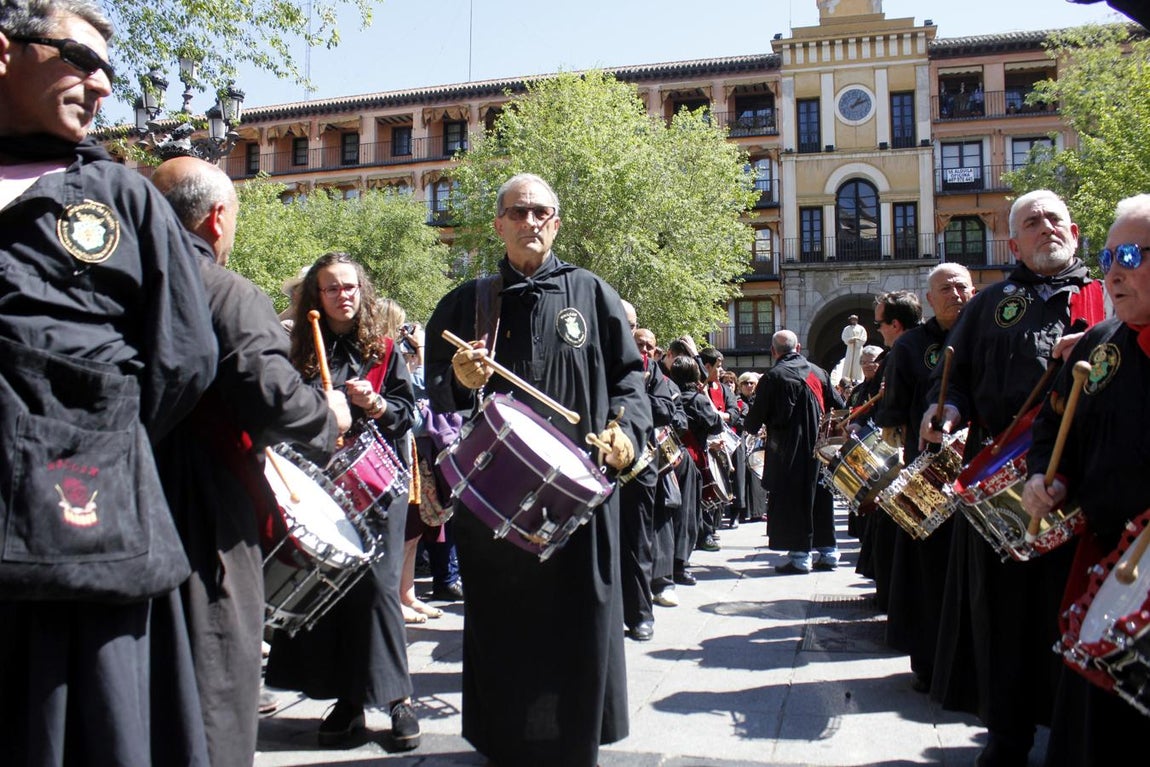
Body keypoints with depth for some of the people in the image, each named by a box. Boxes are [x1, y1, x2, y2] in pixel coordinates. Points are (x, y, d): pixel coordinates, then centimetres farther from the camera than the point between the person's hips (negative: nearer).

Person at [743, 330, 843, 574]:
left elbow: (755, 418, -9)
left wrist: (749, 426, 13)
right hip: (818, 446, 6)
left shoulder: (772, 377, -10)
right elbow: (839, 407, 11)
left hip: (788, 450, -5)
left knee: (792, 499, 0)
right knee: (819, 496, 14)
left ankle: (800, 555, 0)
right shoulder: (818, 372, 6)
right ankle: (827, 551, 19)